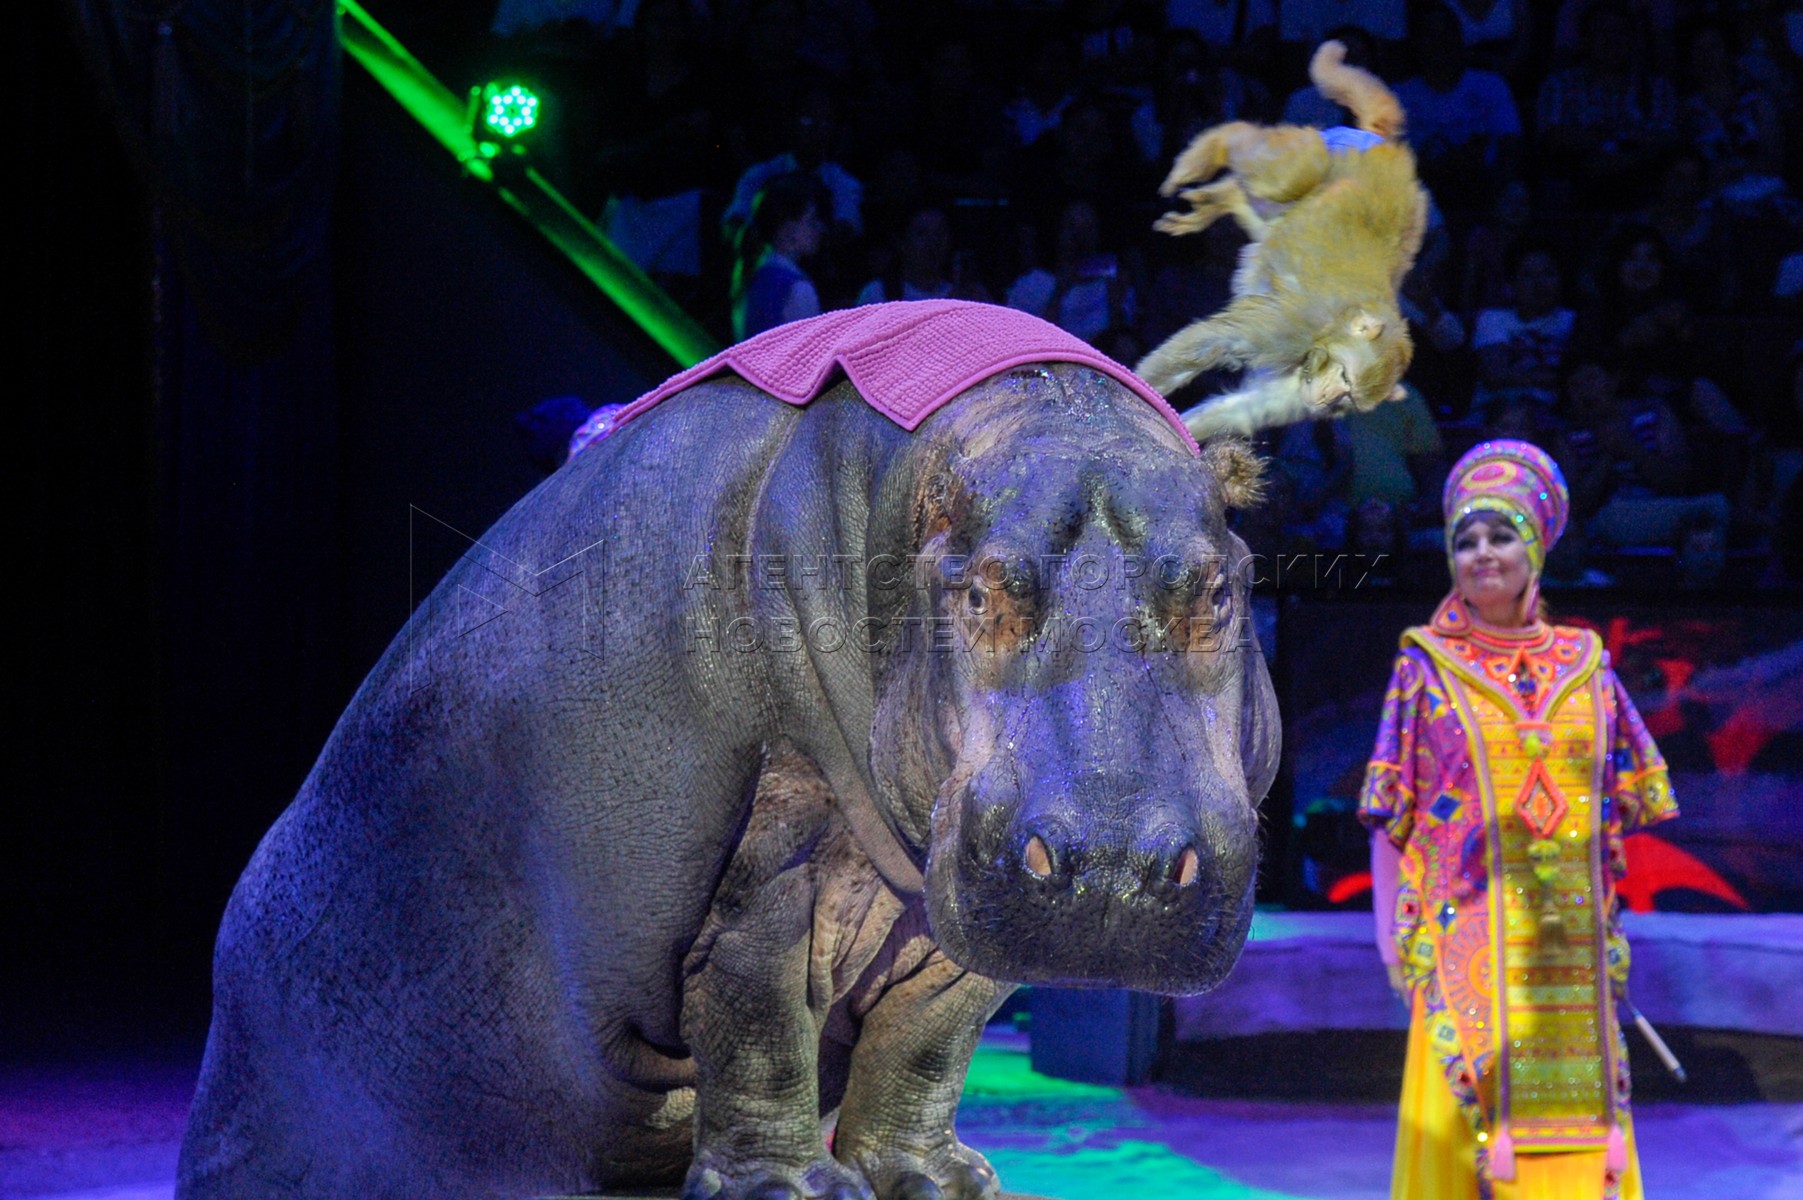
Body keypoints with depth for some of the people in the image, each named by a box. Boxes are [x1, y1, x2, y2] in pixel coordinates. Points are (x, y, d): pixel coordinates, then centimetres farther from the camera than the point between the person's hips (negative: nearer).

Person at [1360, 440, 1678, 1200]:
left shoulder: (1583, 666, 10)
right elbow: (1389, 814, 0)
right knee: (1463, 1110, -6)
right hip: (1470, 935, -3)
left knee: (1575, 1116, 1)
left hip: (1570, 948, 3)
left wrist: (1600, 905, 6)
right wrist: (1390, 932, -7)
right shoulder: (1426, 667, 3)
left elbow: (1625, 799, 14)